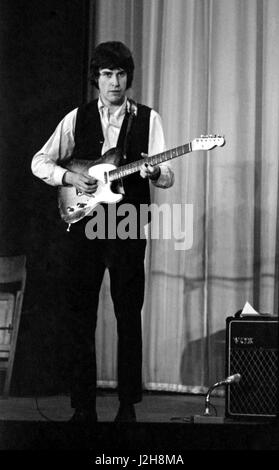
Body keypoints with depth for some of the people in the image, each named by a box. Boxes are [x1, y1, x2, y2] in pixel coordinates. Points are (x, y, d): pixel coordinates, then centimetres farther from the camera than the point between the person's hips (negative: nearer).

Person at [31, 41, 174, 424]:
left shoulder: (148, 119, 6)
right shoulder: (77, 118, 10)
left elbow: (167, 176, -1)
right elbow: (40, 162, 10)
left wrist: (154, 171, -23)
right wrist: (70, 178, -7)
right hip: (82, 223, 1)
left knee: (129, 316, 1)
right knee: (79, 316, 2)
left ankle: (128, 404, 10)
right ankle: (83, 406, 9)